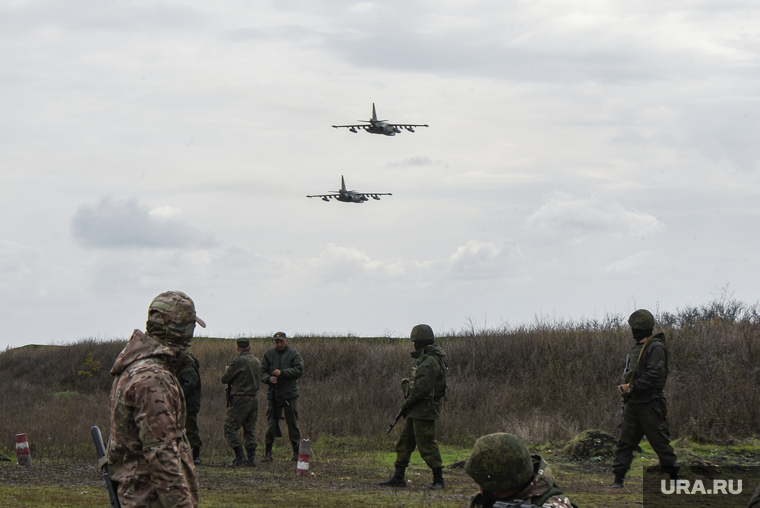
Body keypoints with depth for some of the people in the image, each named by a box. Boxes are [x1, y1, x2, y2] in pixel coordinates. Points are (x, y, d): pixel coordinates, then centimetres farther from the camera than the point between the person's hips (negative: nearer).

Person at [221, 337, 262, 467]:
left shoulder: (239, 361, -14)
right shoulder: (256, 361, 9)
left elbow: (225, 379, -9)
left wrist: (228, 371, 12)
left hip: (241, 399, -7)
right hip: (254, 398, 7)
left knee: (230, 427, -2)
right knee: (250, 429, 13)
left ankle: (240, 456, -12)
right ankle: (251, 458, 12)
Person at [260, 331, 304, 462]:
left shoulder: (294, 353, 0)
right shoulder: (269, 353, 8)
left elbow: (299, 370, -10)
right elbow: (262, 371, 8)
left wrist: (282, 372, -18)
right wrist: (268, 378, -13)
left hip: (290, 394, -2)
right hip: (273, 393, 2)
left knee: (292, 424, 5)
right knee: (271, 424, 1)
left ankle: (296, 451, 13)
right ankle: (268, 453, 6)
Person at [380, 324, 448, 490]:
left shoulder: (430, 361, -18)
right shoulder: (426, 359, 15)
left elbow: (422, 388, -24)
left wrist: (407, 403, -14)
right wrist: (408, 404, 13)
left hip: (424, 411, -11)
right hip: (416, 411, 11)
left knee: (427, 445, -6)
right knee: (404, 442, 11)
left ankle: (438, 479, 1)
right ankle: (399, 477, 15)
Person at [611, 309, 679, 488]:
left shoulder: (656, 347, -12)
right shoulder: (637, 348, 17)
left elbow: (653, 376, -20)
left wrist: (631, 387, -19)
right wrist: (624, 388, 3)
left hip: (650, 404, -8)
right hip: (633, 403, 8)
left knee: (660, 441, -1)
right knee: (625, 440, 2)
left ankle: (673, 475, 10)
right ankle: (619, 478, 2)